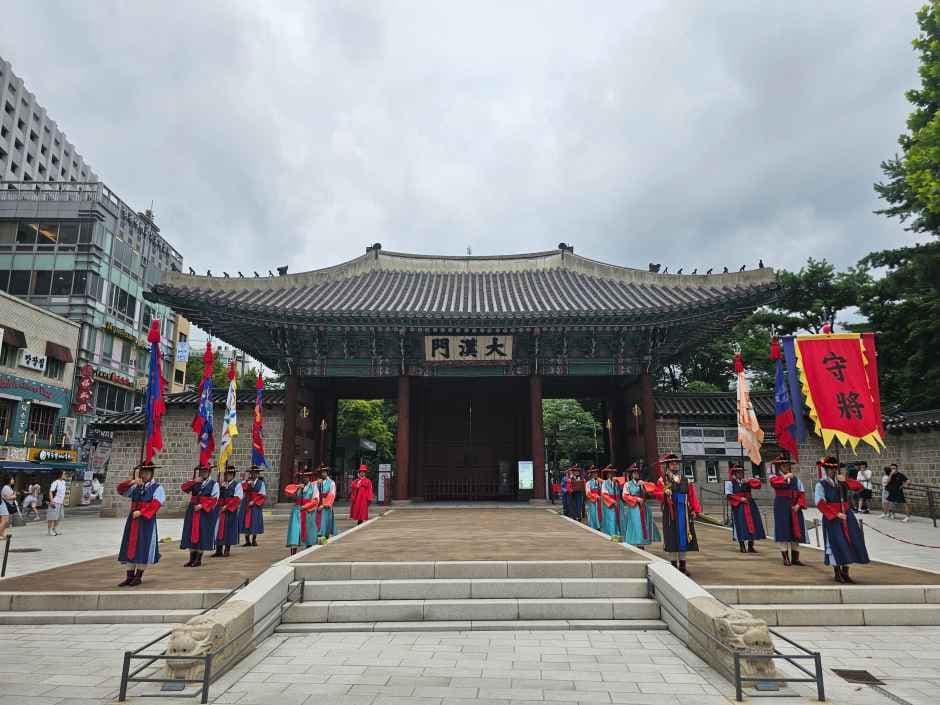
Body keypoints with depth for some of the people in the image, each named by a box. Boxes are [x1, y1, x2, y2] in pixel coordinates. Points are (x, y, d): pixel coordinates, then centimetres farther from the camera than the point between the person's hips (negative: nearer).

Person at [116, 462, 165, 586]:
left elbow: (155, 503, -13)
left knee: (143, 547, -1)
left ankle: (139, 576, 9)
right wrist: (132, 481, -13)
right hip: (133, 520, 5)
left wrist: (141, 512, -19)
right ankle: (130, 577, 11)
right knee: (130, 547, 5)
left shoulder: (157, 487, -2)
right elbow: (120, 489, 2)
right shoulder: (135, 487, 14)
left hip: (147, 521, -5)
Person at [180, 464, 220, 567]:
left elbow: (214, 499, -9)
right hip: (192, 511, 4)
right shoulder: (195, 482, 12)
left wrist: (202, 506, -19)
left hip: (206, 512, -4)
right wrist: (193, 481, -15)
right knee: (192, 534, 6)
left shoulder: (214, 484, -2)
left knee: (202, 535, 0)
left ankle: (198, 559, 11)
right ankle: (192, 559, 16)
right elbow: (183, 487, -2)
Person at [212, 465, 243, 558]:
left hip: (231, 511, -4)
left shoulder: (237, 485, -1)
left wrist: (226, 506, -16)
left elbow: (237, 498, -10)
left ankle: (227, 550, 11)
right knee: (219, 529, 4)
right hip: (220, 510, 4)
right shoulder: (220, 484, 13)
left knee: (228, 529, 2)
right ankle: (219, 550, 11)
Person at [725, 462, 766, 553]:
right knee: (740, 526, -4)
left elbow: (757, 485, -4)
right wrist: (740, 499, -14)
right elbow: (729, 494, -8)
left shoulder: (747, 481, 11)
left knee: (751, 524, 4)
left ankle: (751, 546, 15)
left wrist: (747, 482, -16)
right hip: (738, 507, -4)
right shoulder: (730, 482, 0)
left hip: (750, 506, 4)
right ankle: (742, 547, 5)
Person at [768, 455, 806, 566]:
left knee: (796, 531, 4)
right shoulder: (774, 477, 2)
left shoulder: (795, 478, 12)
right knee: (783, 530, -3)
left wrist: (799, 505, -8)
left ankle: (795, 558, 13)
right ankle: (786, 558, 4)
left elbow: (801, 493, 6)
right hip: (781, 507, -4)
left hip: (794, 507, 4)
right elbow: (775, 482, -23)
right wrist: (785, 477, -16)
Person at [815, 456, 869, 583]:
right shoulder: (821, 484, -7)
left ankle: (845, 573, 17)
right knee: (836, 544, -2)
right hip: (832, 518, -5)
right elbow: (820, 503, -13)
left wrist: (846, 480, -11)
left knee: (849, 542, 6)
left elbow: (858, 486, 4)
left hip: (846, 515, 5)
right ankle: (837, 574, 9)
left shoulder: (841, 482, 9)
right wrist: (836, 514, -16)